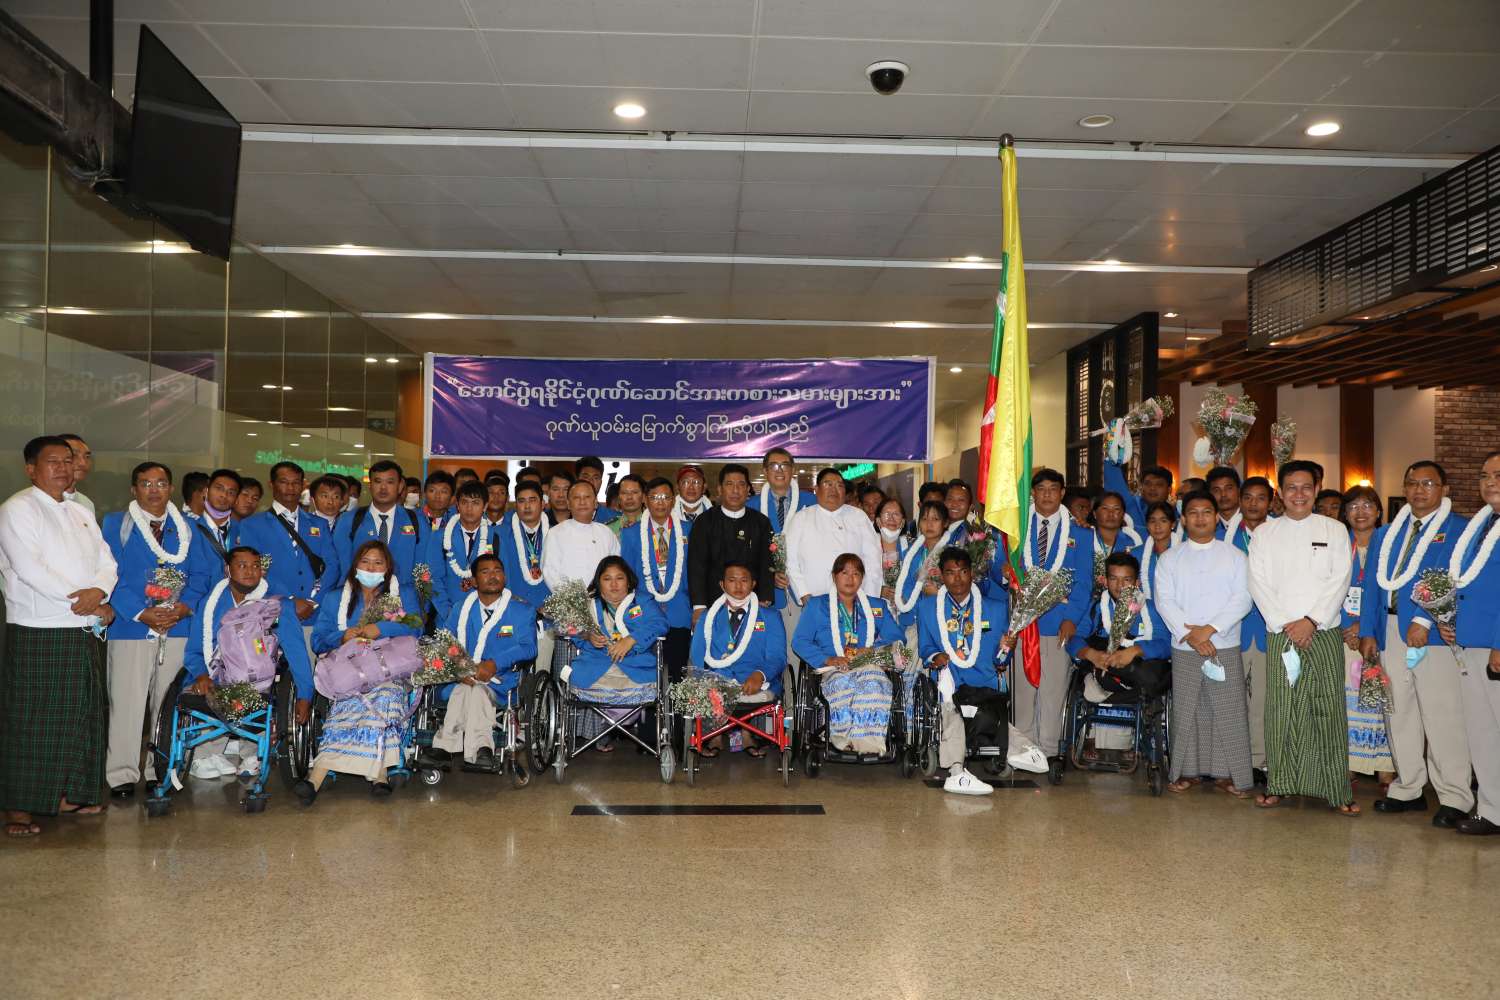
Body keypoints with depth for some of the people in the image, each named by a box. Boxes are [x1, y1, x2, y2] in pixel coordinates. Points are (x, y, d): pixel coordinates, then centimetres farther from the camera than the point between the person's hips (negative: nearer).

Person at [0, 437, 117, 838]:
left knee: (82, 716, 11)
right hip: (38, 634, -7)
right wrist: (85, 602, -16)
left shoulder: (80, 512, 16)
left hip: (85, 631, 7)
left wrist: (98, 591, -12)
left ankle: (69, 793, 22)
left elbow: (106, 560, 10)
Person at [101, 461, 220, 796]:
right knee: (126, 703, -3)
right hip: (131, 628, -3)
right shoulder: (115, 524, 3)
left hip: (178, 628, 3)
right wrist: (141, 613, -14)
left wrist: (185, 606, -11)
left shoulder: (185, 529, 12)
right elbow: (111, 574, -5)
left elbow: (205, 572, 6)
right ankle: (122, 774, 5)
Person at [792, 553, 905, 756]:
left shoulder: (877, 606, 27)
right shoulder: (817, 605, 19)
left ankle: (867, 740, -38)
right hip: (833, 670, -1)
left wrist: (873, 649, -6)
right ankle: (842, 738, -31)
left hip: (868, 666, 2)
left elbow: (895, 637, 14)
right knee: (843, 683, -39)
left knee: (873, 681, -37)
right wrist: (827, 660, -10)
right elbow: (799, 641, 6)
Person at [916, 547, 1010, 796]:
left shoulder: (996, 608, 16)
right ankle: (957, 771, -36)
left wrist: (1004, 650, -8)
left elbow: (1000, 663, 15)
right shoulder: (927, 607, 16)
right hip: (947, 681, -1)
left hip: (984, 682, 1)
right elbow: (925, 649, 13)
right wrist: (934, 658, -9)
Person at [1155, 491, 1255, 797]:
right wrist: (1189, 634, -13)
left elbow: (1242, 599, -4)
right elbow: (1164, 600, -1)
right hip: (1184, 648, 1)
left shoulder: (1235, 556, 6)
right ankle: (1188, 771, 15)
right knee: (1185, 711, 4)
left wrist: (1209, 629, -13)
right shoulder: (1170, 559, 8)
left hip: (1226, 647, -1)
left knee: (1229, 711, -2)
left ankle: (1227, 773, 7)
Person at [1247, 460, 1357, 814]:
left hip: (1324, 633, 0)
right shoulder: (1264, 533, 9)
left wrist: (1311, 621, -11)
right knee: (1280, 710, 0)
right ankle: (1278, 784, 8)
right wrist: (1286, 624, -8)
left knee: (1328, 709, -2)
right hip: (1280, 634, 0)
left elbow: (1340, 579, 0)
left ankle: (1337, 789, 4)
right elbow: (1259, 583, 2)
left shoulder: (1334, 530, 8)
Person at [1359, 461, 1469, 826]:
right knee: (1399, 715, 12)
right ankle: (1408, 790, 22)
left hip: (1433, 632, -6)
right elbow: (1372, 584, 14)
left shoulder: (1457, 530, -1)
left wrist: (1424, 620, -21)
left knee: (1441, 717, -4)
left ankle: (1454, 798, 5)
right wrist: (1368, 632, 6)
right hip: (1390, 634, 6)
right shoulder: (1386, 533, 16)